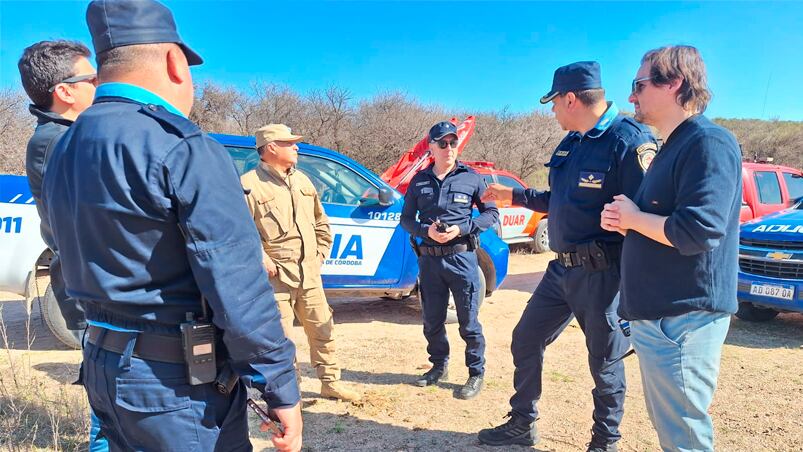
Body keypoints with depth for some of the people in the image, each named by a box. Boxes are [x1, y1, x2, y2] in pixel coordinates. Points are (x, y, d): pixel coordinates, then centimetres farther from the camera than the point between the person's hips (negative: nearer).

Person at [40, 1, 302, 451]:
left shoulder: (64, 153, 7)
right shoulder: (183, 150, -21)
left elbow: (91, 262, 13)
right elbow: (239, 292, -25)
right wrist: (282, 389, -17)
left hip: (103, 365, 8)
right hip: (179, 382, -8)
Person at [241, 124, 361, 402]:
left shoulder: (302, 181, 14)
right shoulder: (249, 185, -10)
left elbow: (321, 223, 22)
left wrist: (320, 254, 14)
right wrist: (261, 259, -18)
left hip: (309, 274, 7)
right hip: (276, 277, -7)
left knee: (322, 329, 15)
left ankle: (331, 383, 32)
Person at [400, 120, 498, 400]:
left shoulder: (471, 178, 1)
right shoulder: (419, 181, 8)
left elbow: (492, 213, 3)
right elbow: (406, 219, 10)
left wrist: (462, 228, -12)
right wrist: (426, 231, -11)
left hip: (462, 258, -3)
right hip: (429, 259, 3)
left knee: (469, 322, 3)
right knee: (432, 321, 13)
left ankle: (477, 374, 17)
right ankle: (439, 366, 33)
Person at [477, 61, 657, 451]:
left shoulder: (628, 141, -17)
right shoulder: (571, 142, 10)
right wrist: (513, 196, 26)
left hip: (601, 274, -8)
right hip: (561, 269, 9)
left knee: (604, 360, 9)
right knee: (525, 341, 14)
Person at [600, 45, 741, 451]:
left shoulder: (709, 143, -15)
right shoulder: (672, 148, 17)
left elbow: (697, 232, -27)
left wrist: (634, 218, -12)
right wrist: (624, 224, 5)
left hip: (683, 319, -10)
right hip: (655, 315, 10)